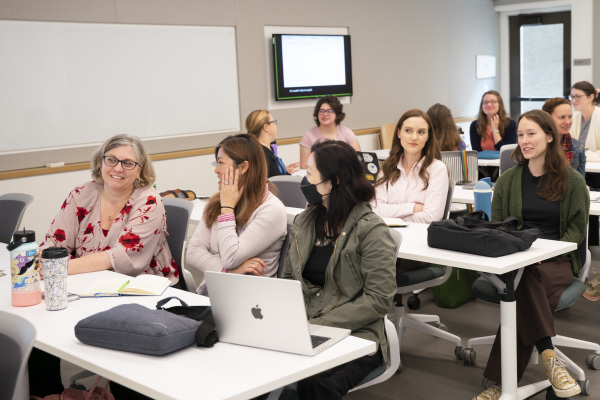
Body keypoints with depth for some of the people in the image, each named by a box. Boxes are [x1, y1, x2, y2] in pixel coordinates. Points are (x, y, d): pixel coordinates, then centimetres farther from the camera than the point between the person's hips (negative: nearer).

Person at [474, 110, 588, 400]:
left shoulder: (572, 181, 7)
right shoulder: (508, 181, 14)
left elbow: (577, 228, 4)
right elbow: (496, 226, 13)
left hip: (558, 260, -1)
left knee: (526, 289, -36)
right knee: (528, 278, -39)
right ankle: (548, 357, -38)